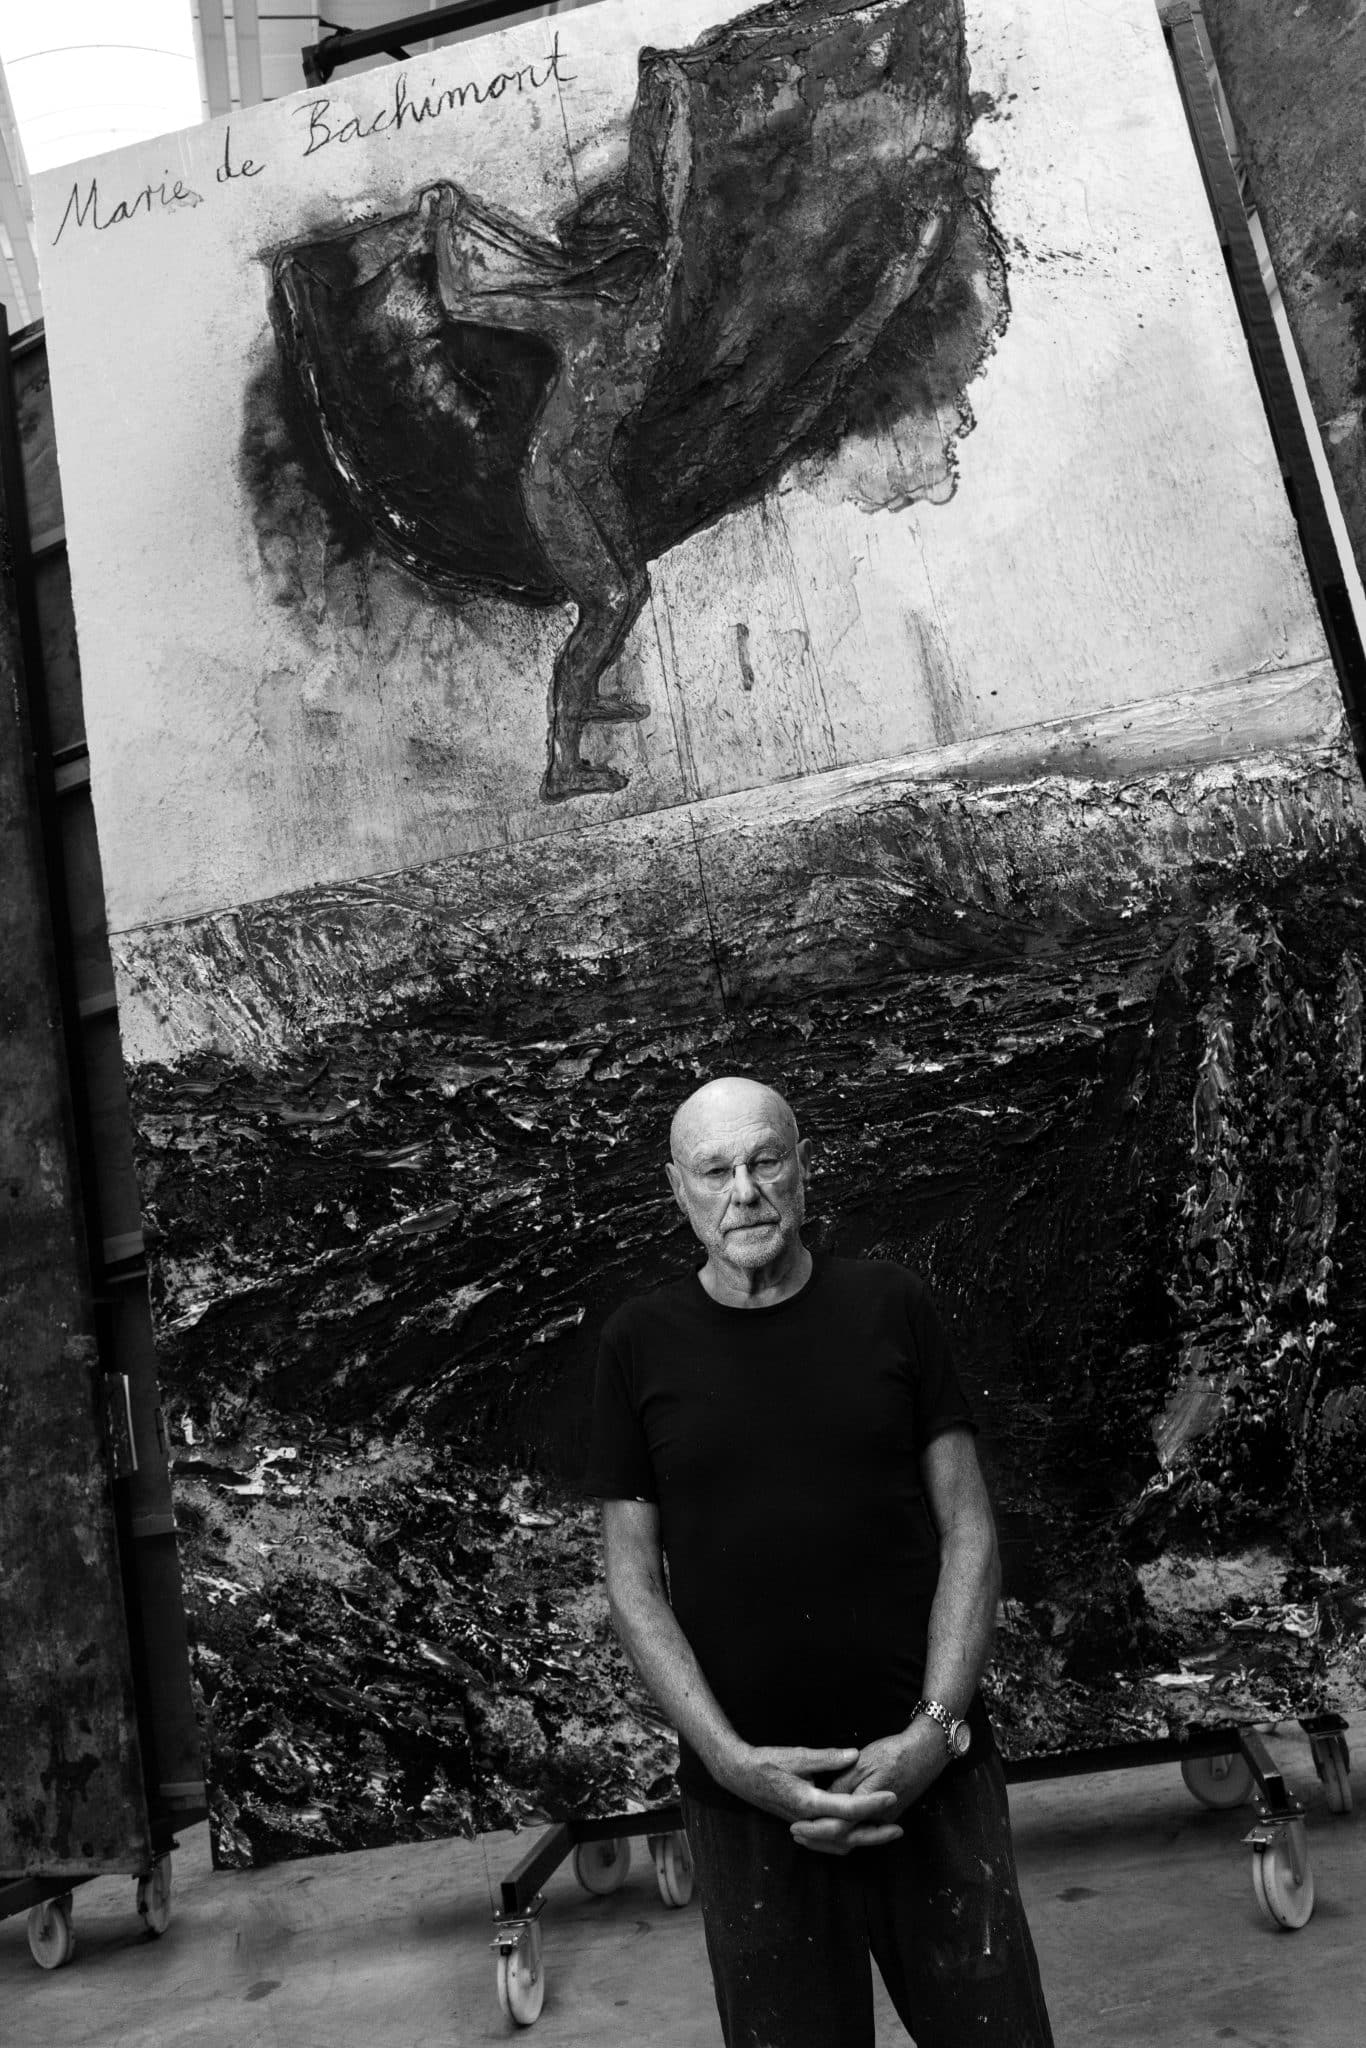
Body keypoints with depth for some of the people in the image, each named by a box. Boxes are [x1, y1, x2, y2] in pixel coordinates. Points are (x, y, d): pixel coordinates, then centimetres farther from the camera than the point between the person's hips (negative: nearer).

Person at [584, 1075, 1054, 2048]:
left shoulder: (891, 1306, -1)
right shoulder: (641, 1343, -2)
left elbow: (968, 1530, 1)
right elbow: (633, 1578, 0)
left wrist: (934, 1729, -9)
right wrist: (731, 1759, -9)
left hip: (928, 1768, 0)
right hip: (746, 1787, 0)